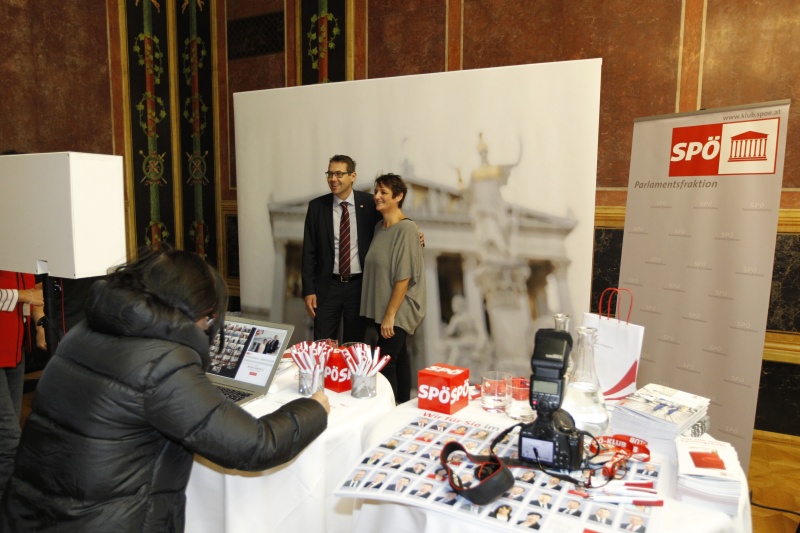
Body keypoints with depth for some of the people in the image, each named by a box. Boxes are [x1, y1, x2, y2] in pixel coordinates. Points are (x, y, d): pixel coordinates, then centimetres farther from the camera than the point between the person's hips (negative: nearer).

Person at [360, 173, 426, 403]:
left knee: (385, 364, -7)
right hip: (381, 308, 8)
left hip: (397, 311, -7)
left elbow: (404, 277, -19)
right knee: (398, 358, 16)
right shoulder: (379, 226, 8)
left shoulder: (406, 228, -16)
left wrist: (390, 315, -19)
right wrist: (382, 313, 10)